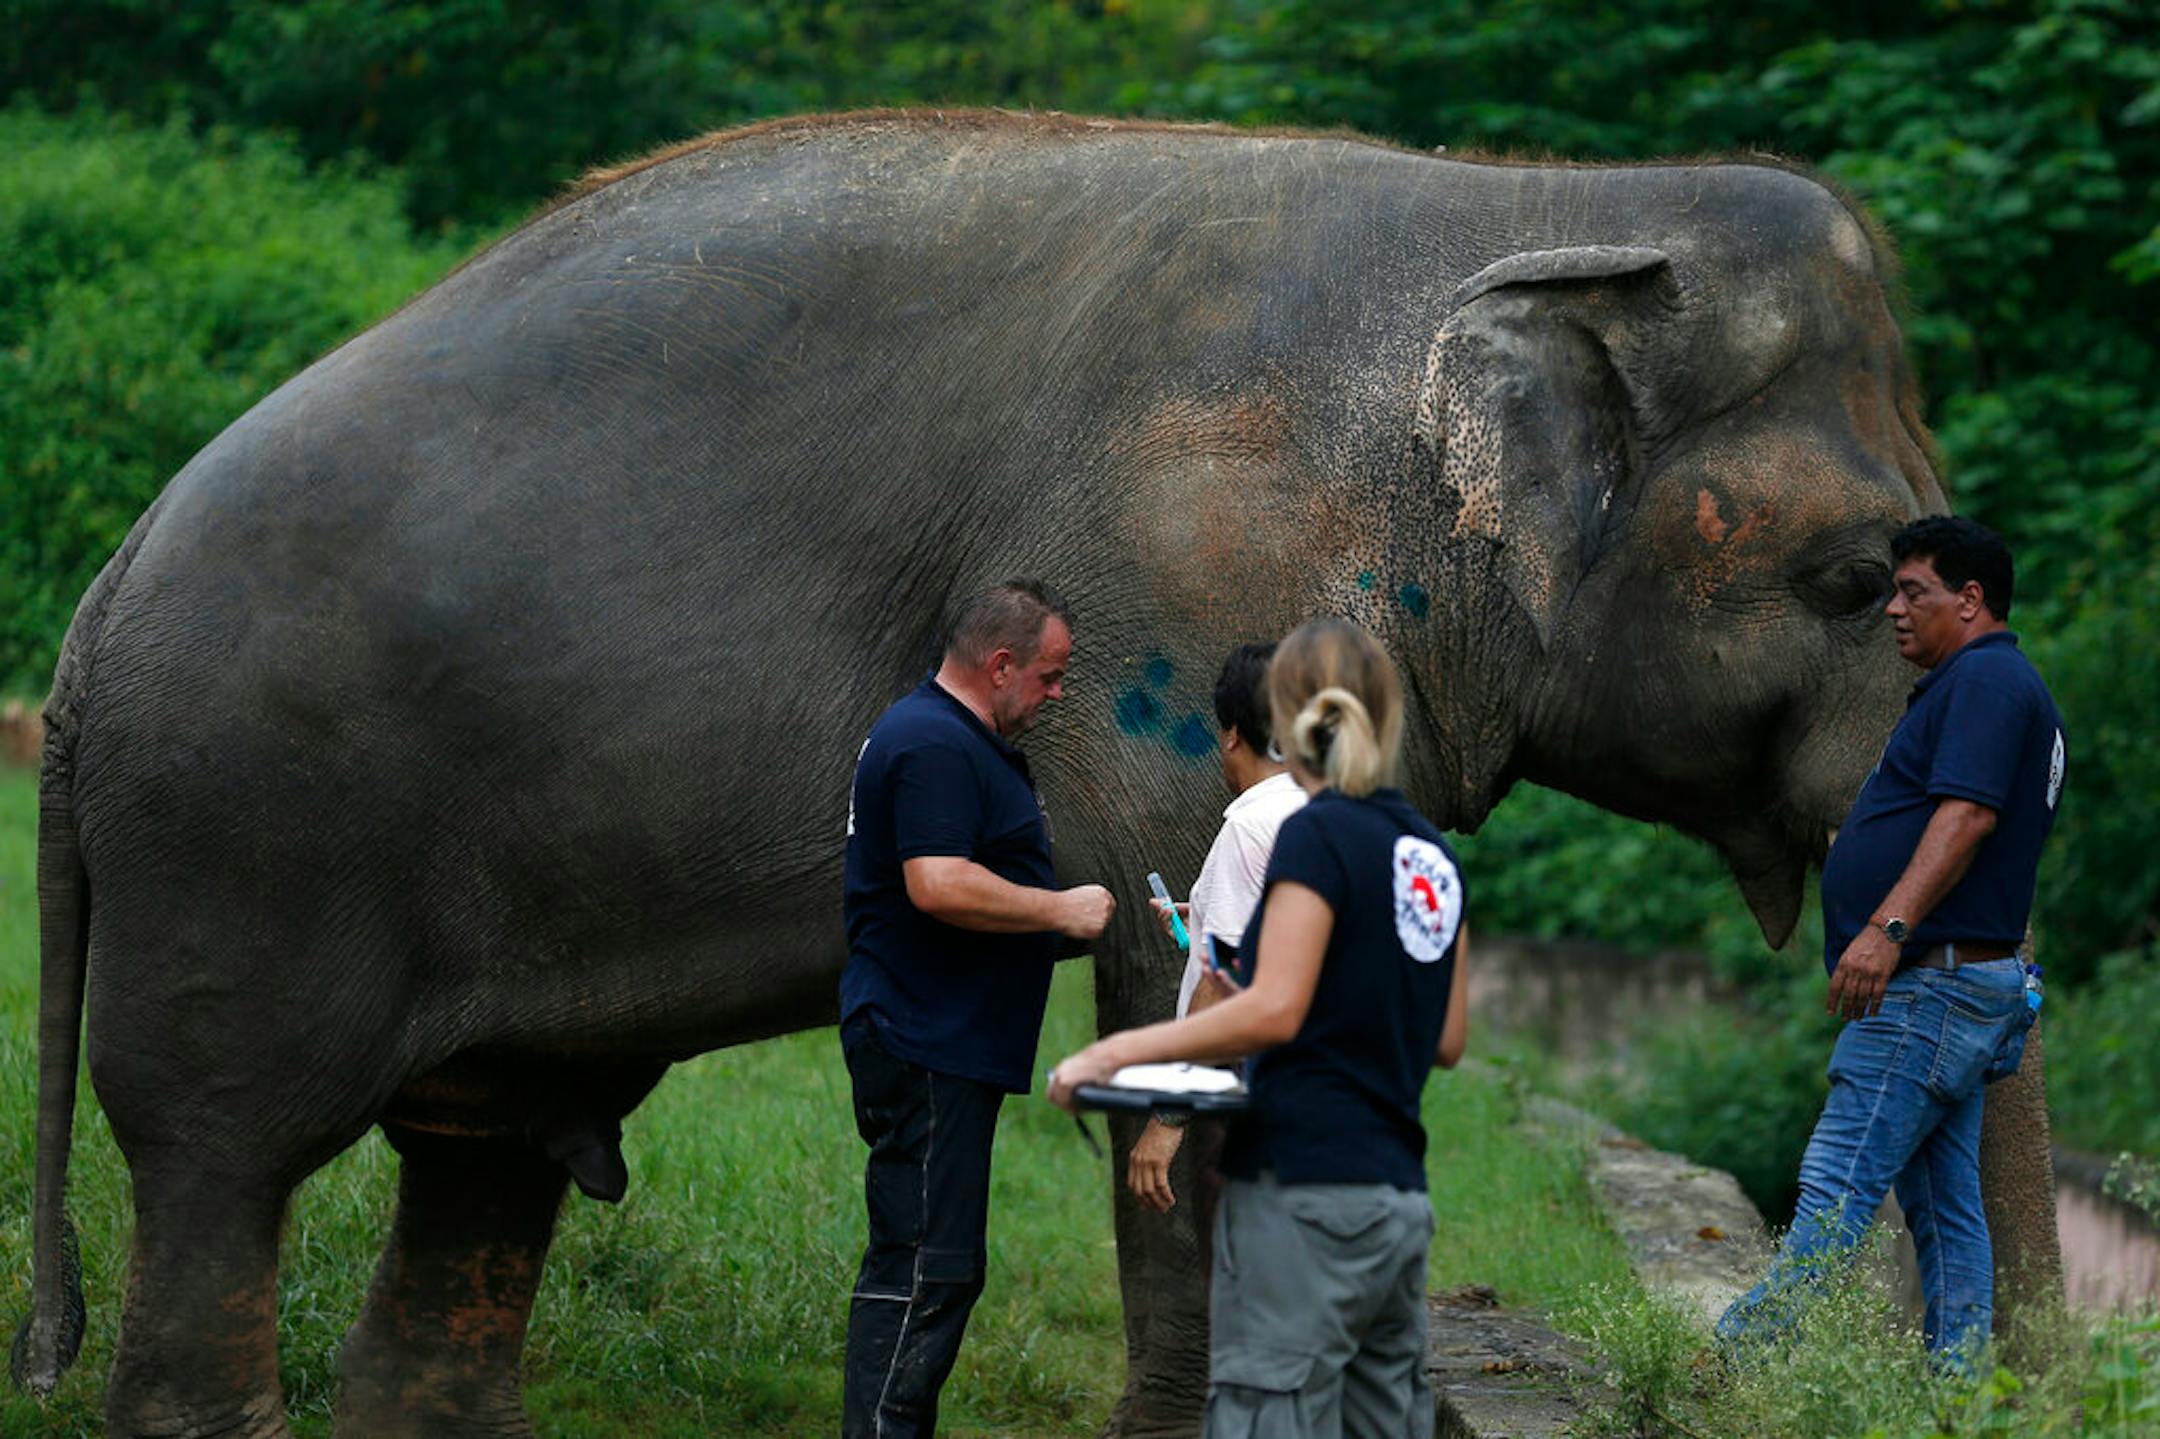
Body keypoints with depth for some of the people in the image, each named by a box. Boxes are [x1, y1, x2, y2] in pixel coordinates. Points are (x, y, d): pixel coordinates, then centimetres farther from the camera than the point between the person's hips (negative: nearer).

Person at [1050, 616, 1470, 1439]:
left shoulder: (1318, 833, -8)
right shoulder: (1432, 853, 12)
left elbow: (1274, 1010, -18)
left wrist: (1117, 1053, -15)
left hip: (1304, 1187, -8)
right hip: (1400, 1198, 8)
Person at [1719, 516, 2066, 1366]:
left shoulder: (1986, 678, -10)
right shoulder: (2001, 687, 24)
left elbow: (1968, 814, -23)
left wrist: (1890, 926, -32)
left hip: (1934, 981, -11)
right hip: (1962, 986, 11)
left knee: (1837, 1187, -17)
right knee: (1944, 1208, 9)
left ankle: (1746, 1356, -23)